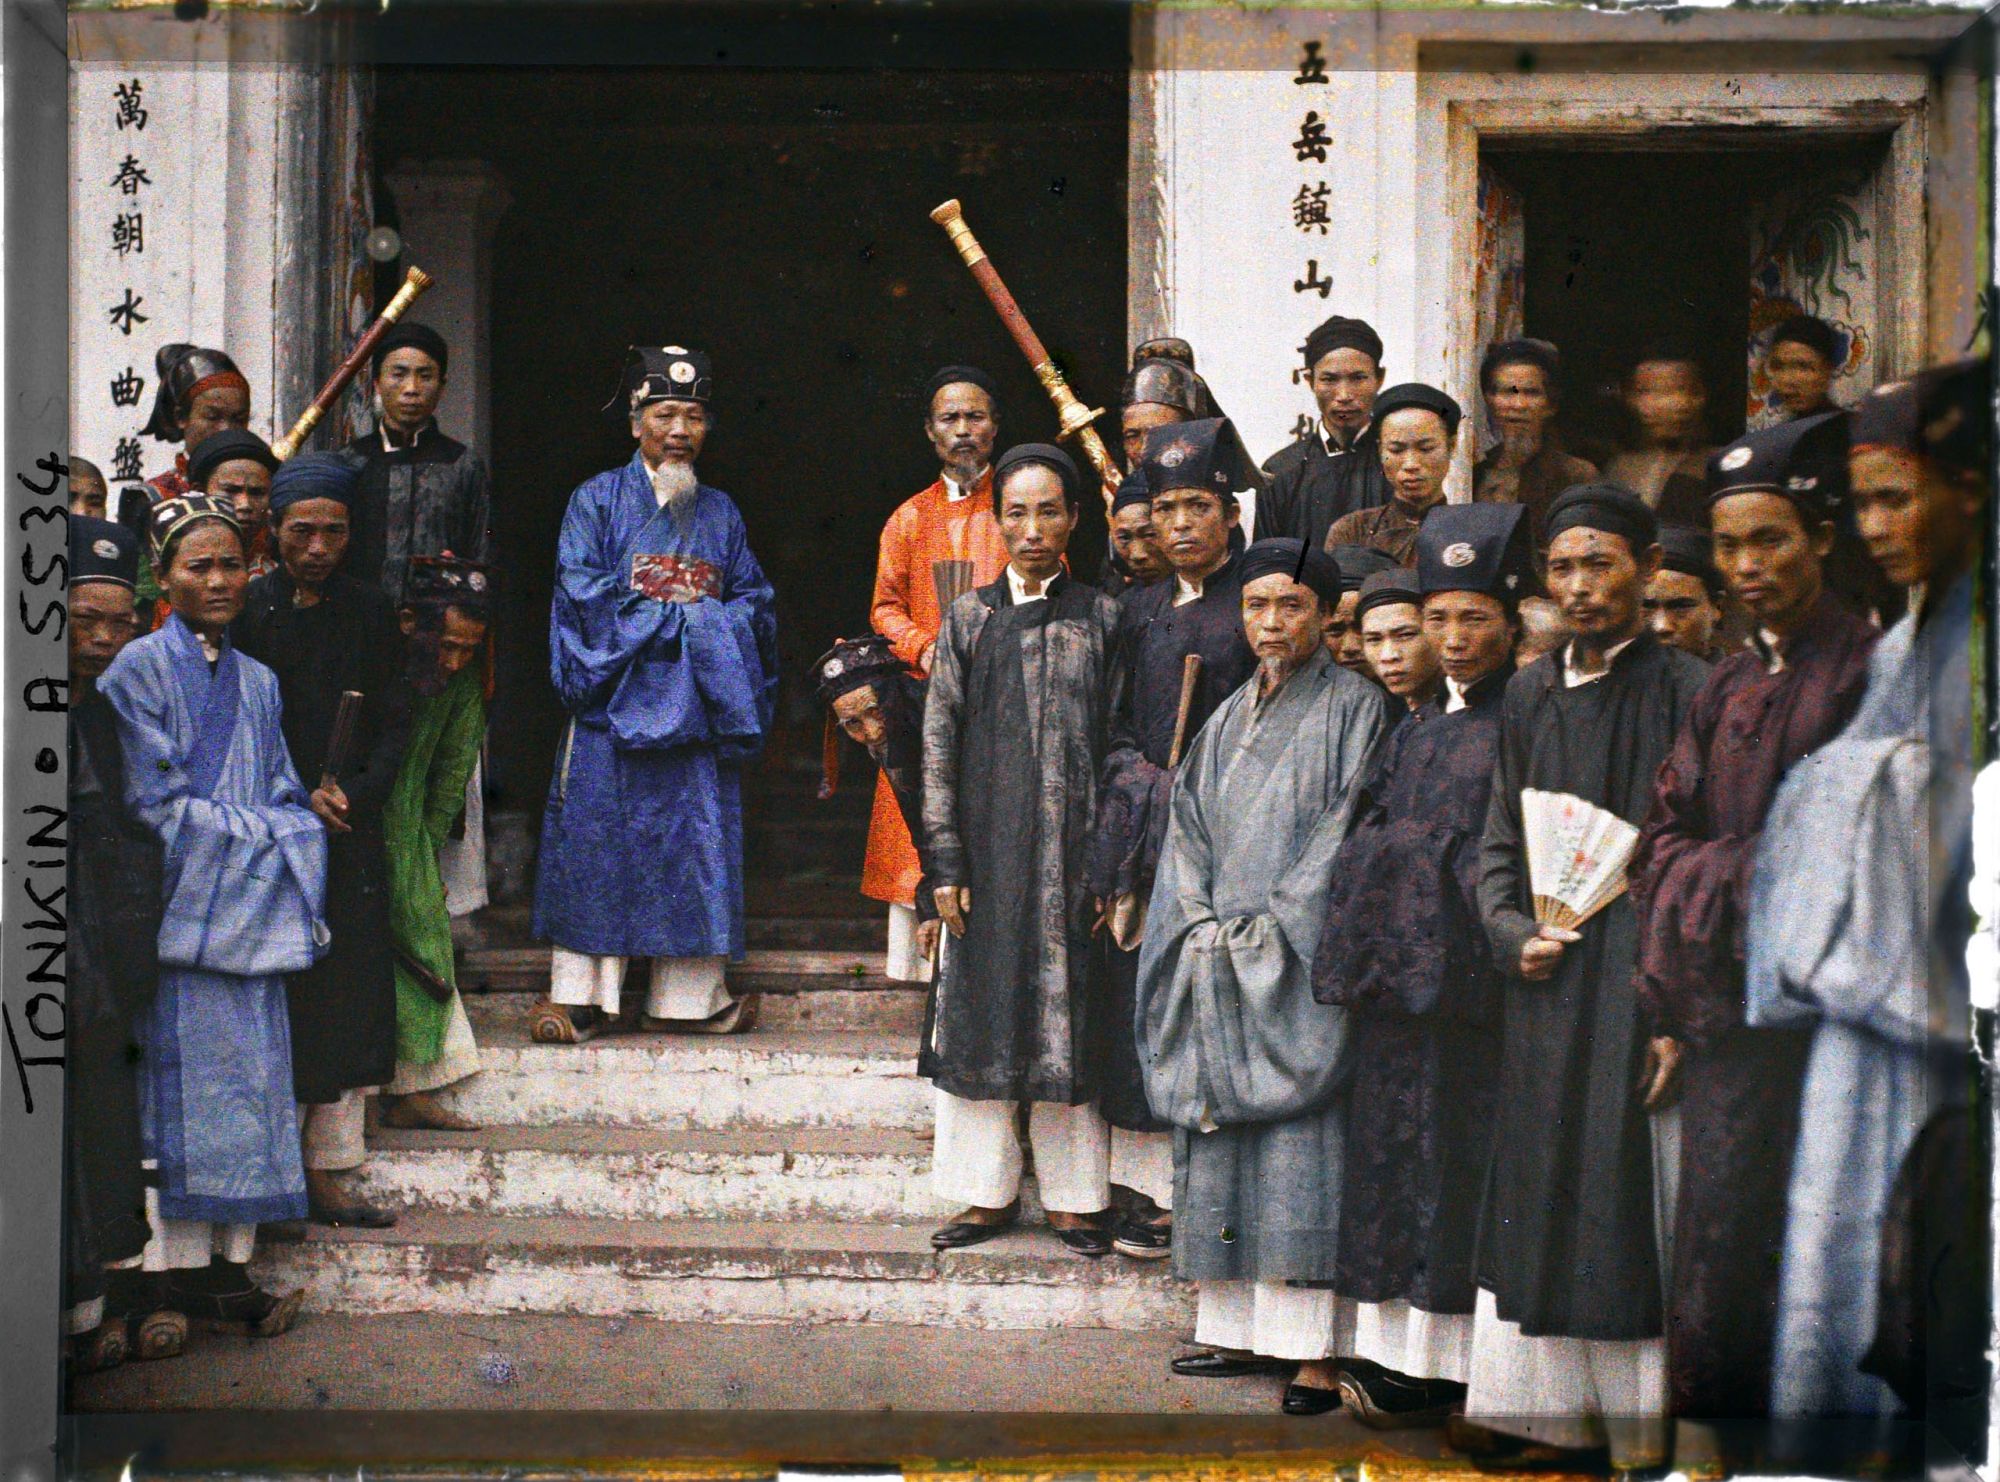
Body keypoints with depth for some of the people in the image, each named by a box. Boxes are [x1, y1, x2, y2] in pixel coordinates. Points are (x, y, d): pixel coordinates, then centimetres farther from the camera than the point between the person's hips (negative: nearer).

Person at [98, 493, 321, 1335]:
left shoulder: (256, 681, 17)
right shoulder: (141, 668, -3)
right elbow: (155, 804, -10)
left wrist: (291, 825, -5)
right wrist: (268, 832, -9)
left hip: (250, 915, 6)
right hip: (182, 909, -6)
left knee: (248, 1080, 4)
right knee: (184, 1080, -5)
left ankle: (229, 1262, 7)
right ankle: (184, 1263, 1)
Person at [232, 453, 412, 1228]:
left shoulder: (369, 612, 8)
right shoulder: (246, 611, 0)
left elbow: (394, 724, 7)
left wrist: (354, 798, -9)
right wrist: (298, 802, -11)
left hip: (352, 836, 3)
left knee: (350, 1010, 3)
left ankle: (325, 1175, 10)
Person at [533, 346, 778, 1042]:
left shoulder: (719, 512, 16)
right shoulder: (598, 500, 4)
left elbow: (754, 599, 12)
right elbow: (584, 592, -9)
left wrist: (715, 624, -11)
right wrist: (683, 618, -10)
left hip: (698, 710, 4)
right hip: (614, 704, -4)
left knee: (694, 842, 3)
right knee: (596, 842, -4)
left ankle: (689, 995, 8)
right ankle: (577, 993, 0)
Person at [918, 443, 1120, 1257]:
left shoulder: (1101, 618, 4)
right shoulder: (969, 618, 6)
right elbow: (940, 744, 4)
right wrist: (945, 862, -3)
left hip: (1073, 848, -1)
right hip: (989, 847, 1)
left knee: (1070, 1013, 2)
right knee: (982, 1013, 4)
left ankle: (1074, 1195, 12)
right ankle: (989, 1191, 16)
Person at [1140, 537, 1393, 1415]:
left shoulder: (1354, 708, -1)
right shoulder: (1229, 718, 18)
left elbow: (1347, 829, -8)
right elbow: (1190, 825, 14)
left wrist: (1270, 928, -12)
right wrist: (1202, 923, -1)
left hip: (1301, 961, -6)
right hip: (1215, 962, 6)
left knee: (1302, 1150, -9)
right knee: (1220, 1143, 5)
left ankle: (1313, 1348, -7)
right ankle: (1236, 1327, 12)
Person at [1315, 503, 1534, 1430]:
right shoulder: (1416, 732, 17)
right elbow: (1365, 847, 15)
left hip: (1472, 978, -7)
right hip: (1395, 978, 7)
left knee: (1454, 1156, -4)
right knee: (1392, 1151, 8)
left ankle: (1442, 1364, 2)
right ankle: (1392, 1346, 14)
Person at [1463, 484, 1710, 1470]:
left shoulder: (1689, 692, -4)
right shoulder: (1529, 696, 12)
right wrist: (1512, 933, -4)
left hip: (1642, 982, -5)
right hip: (1546, 986, 5)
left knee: (1631, 1204, -5)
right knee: (1539, 1199, 6)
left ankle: (1641, 1434, 2)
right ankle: (1561, 1417, 14)